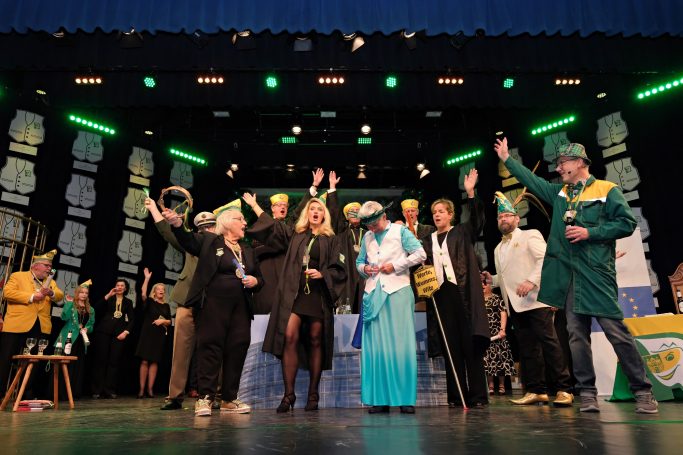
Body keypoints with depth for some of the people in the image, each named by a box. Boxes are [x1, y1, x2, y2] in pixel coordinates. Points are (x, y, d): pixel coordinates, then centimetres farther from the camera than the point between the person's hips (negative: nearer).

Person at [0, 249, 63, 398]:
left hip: (41, 327, 4)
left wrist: (51, 293, -16)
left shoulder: (51, 282, 20)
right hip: (17, 325, -4)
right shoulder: (17, 276, 5)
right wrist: (31, 297, -16)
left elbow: (60, 296, 6)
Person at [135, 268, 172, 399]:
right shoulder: (150, 302, 5)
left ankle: (150, 389, 4)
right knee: (144, 361, -6)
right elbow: (143, 294, -15)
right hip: (148, 334, -3)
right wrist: (147, 278, -18)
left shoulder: (166, 306, 13)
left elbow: (169, 321, 11)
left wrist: (162, 321, -10)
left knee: (154, 361, 1)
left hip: (160, 336, 3)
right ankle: (141, 389, -3)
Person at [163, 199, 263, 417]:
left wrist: (255, 281, 0)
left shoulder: (248, 250, 19)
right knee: (210, 348, -5)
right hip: (213, 304, -5)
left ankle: (229, 399, 15)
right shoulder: (209, 241, 5)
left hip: (240, 307, 5)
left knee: (237, 350, 4)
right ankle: (204, 398, 3)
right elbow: (187, 239, -12)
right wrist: (177, 224, -32)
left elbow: (260, 278, 23)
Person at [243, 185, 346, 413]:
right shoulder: (295, 234, 17)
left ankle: (313, 394, 9)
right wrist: (254, 206, 28)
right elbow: (272, 226, 24)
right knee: (289, 337, -13)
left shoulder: (330, 240, 11)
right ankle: (289, 394, -7)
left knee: (315, 341, 0)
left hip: (318, 294, -1)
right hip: (294, 293, 1)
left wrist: (321, 274, -10)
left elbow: (338, 269, 7)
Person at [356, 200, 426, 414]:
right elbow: (359, 261, 26)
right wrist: (364, 268, 4)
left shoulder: (400, 231, 4)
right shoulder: (367, 237, 17)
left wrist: (395, 265, -8)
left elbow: (420, 254, -2)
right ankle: (380, 399, 8)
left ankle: (406, 399, 5)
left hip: (398, 292, -4)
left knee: (401, 346, -4)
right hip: (374, 294, 4)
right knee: (374, 347, 1)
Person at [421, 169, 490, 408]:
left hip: (463, 292, -3)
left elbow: (477, 219, -9)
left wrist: (470, 193, -20)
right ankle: (455, 396, 9)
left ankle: (477, 396, 3)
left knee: (470, 343, -3)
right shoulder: (428, 240, 17)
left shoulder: (462, 232, 8)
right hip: (440, 293, 3)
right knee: (450, 345, 4)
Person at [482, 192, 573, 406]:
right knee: (527, 347, 6)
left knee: (548, 342, -8)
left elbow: (546, 259, -11)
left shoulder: (530, 235, 3)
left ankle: (563, 390, -3)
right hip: (514, 303, 7)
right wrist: (492, 279, 8)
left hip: (534, 299, -6)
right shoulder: (498, 249, 21)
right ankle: (537, 390, 10)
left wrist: (531, 280, -23)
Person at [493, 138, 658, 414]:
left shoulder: (606, 190, 0)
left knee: (616, 330, -6)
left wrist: (590, 232, -12)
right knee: (577, 334, 5)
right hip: (567, 274, 5)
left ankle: (642, 391, 6)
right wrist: (506, 159, 26)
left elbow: (627, 223, -6)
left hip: (596, 272, -5)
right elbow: (531, 180, 23)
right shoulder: (558, 192, 17)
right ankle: (587, 393, 11)